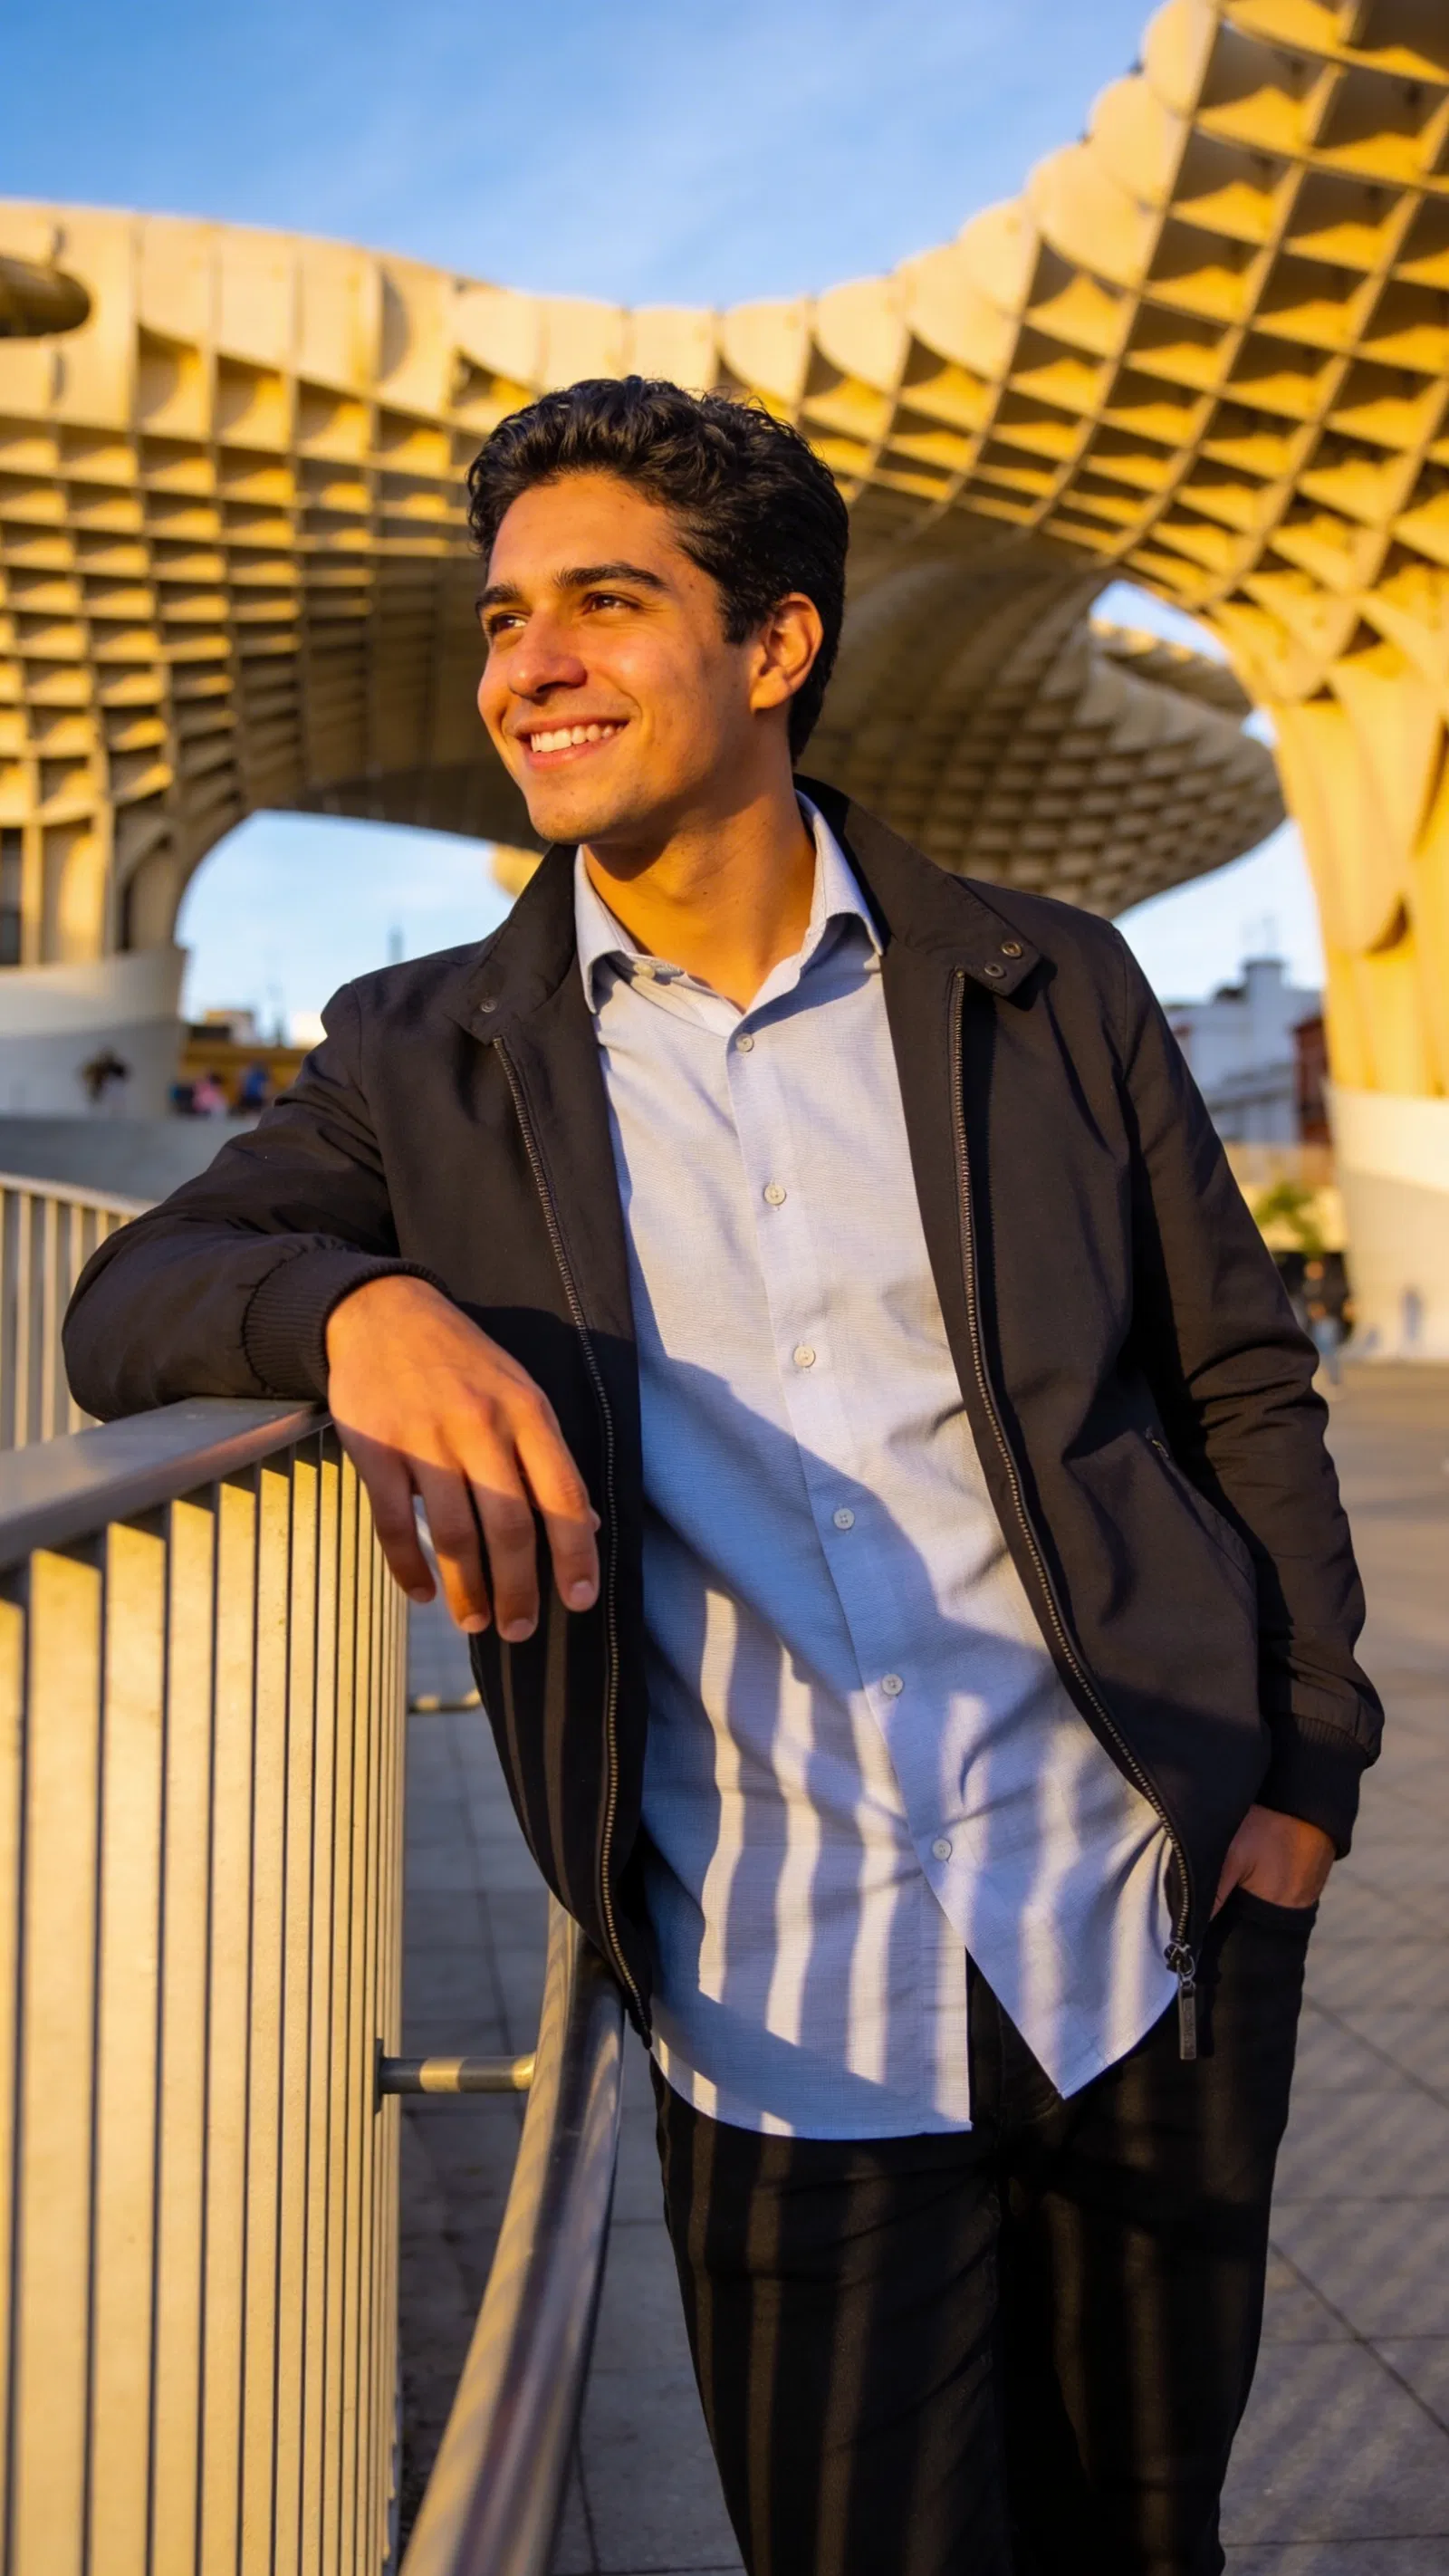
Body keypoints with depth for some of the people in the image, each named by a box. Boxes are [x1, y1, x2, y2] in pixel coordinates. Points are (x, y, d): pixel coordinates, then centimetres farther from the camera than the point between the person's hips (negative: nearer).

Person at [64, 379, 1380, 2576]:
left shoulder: (1051, 993, 2)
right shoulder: (433, 1059, 2)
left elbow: (1241, 1384, 7)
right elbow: (126, 1308, -7)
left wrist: (1308, 1769, 2)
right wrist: (361, 1306, -29)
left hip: (1145, 1928, 1)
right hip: (789, 2020, 0)